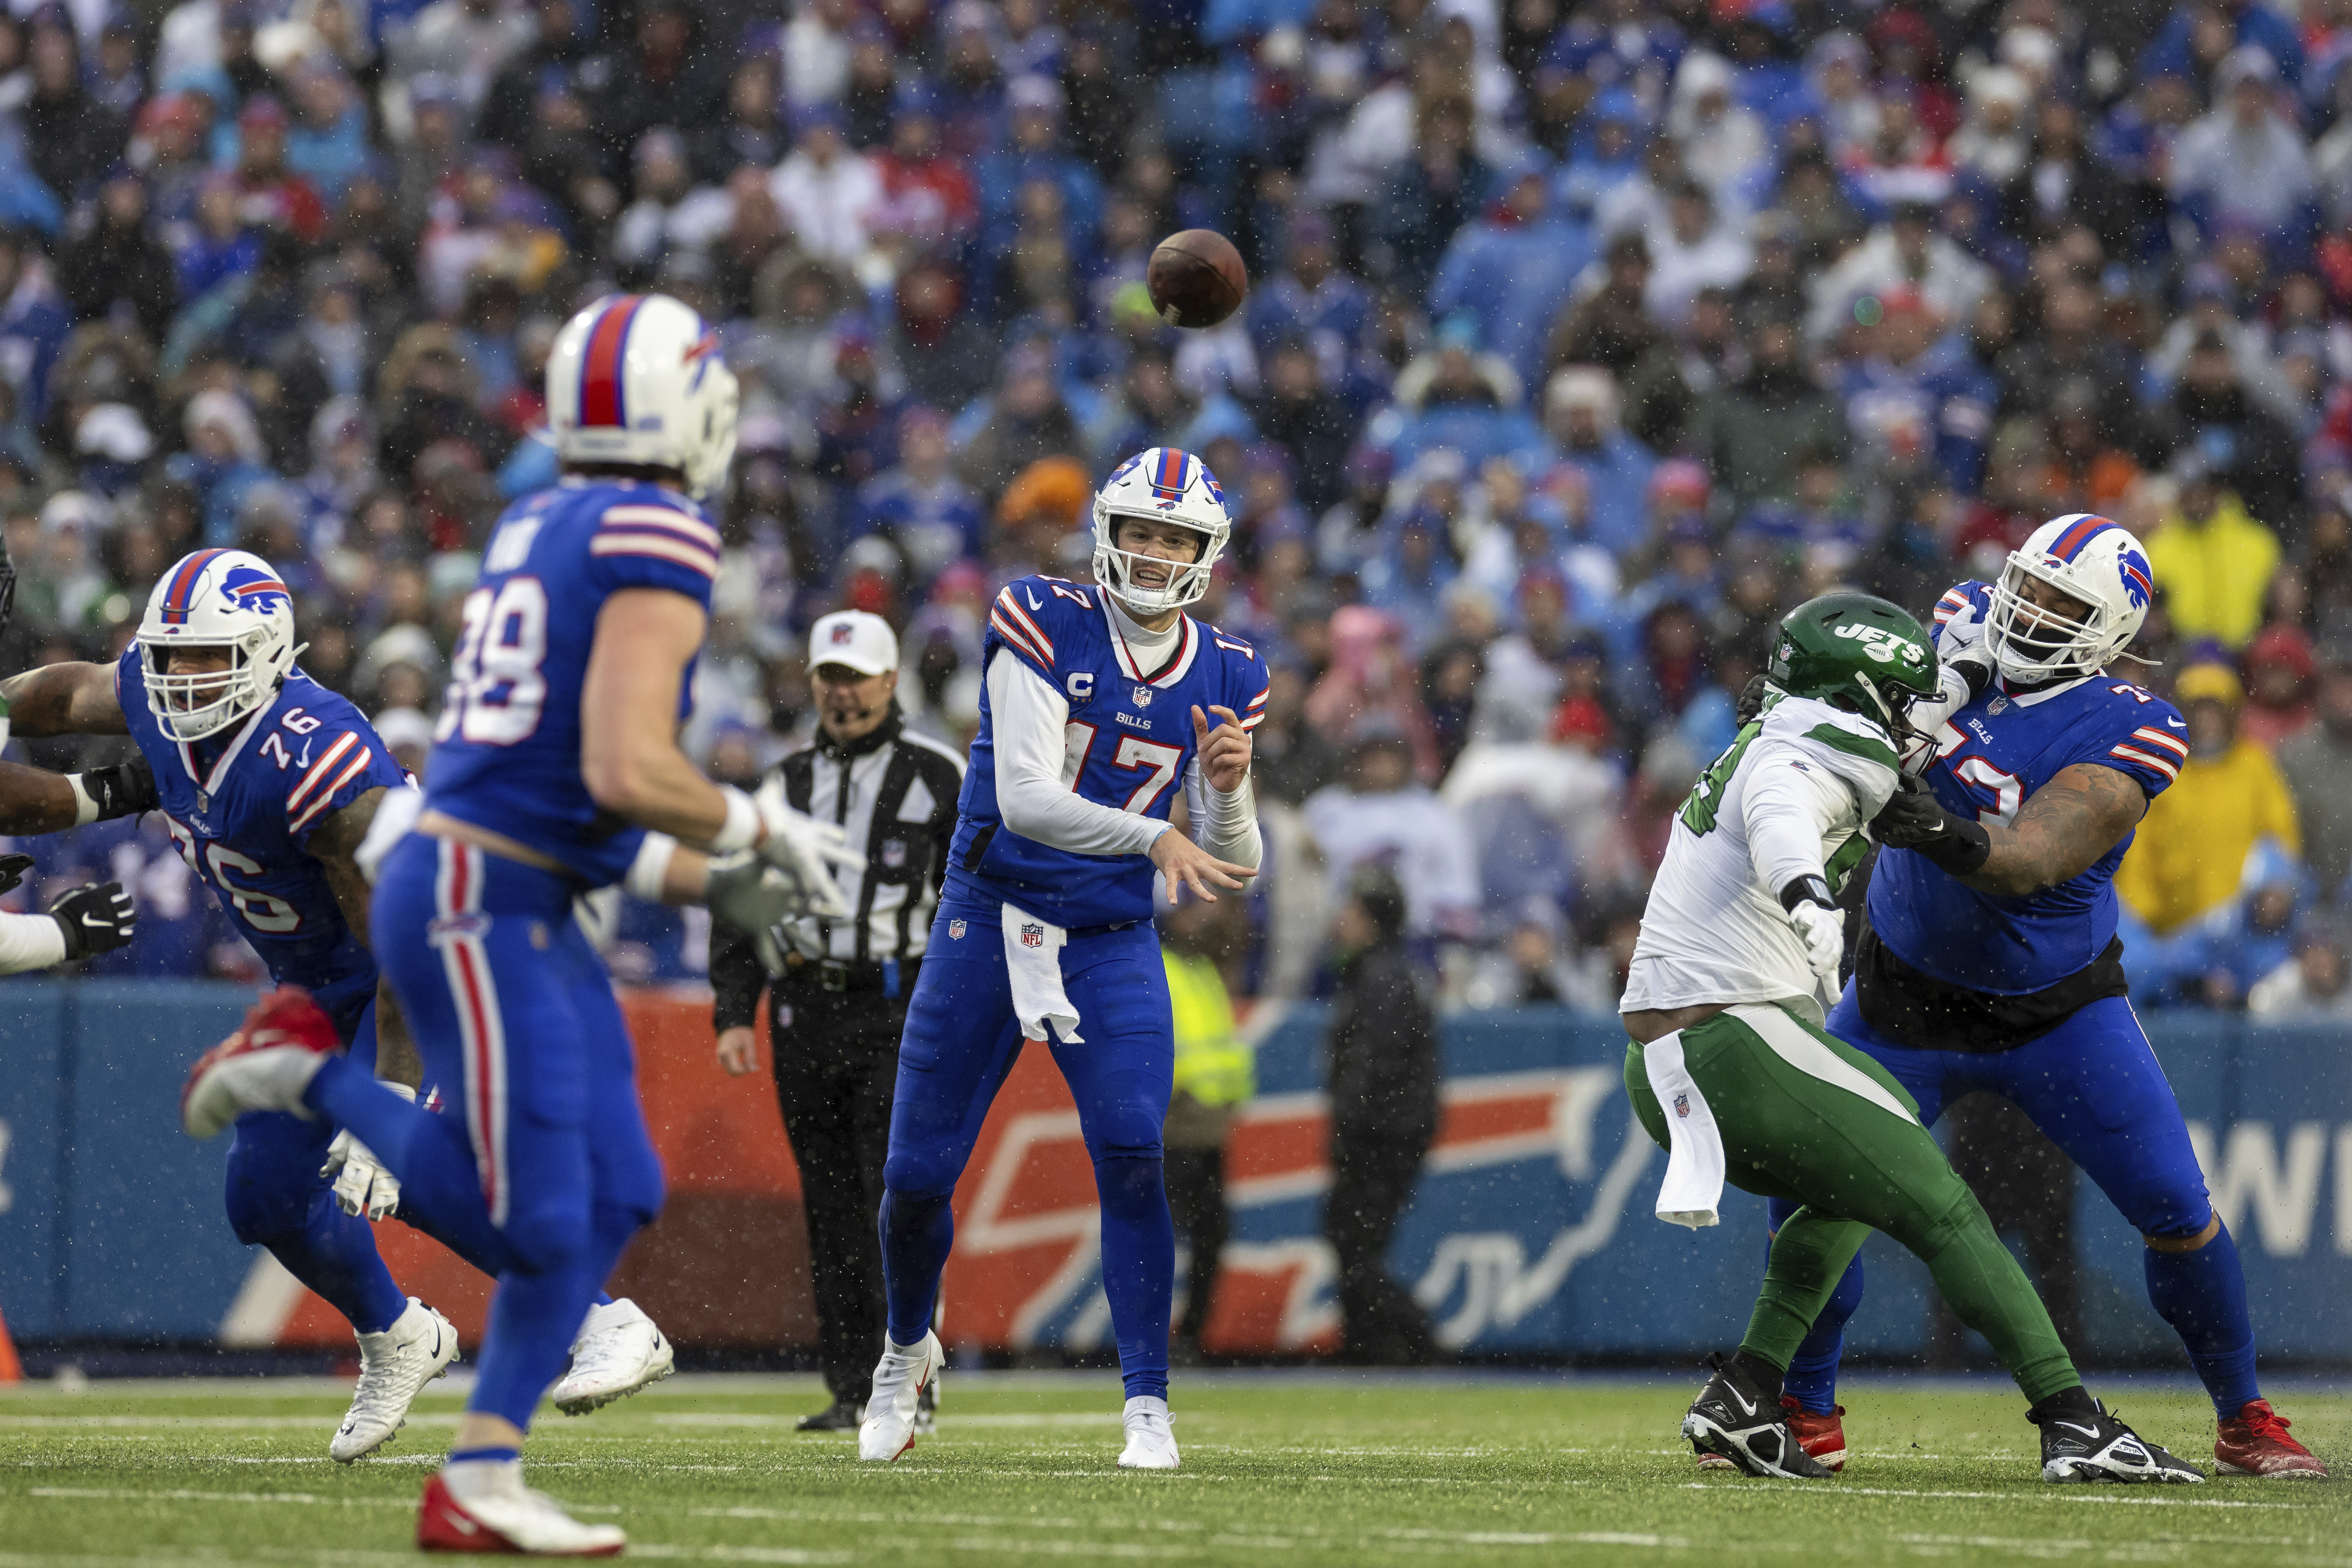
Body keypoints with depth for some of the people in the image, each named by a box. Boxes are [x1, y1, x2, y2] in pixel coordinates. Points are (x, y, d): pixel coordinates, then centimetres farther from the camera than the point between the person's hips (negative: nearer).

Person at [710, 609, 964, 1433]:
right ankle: (852, 1389, 7)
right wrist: (734, 1013, 7)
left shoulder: (939, 777, 4)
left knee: (896, 1198, -14)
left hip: (900, 1010, -4)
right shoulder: (787, 784, 16)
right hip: (806, 1013, 4)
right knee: (831, 1207, 4)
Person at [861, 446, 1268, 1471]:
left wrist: (1229, 788, -19)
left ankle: (1147, 1407, -8)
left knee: (1132, 1159, -17)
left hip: (1112, 948, 2)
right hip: (990, 924, -2)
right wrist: (1151, 837, -35)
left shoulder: (1222, 681, 2)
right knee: (918, 1175, 5)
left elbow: (1227, 872, 2)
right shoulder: (1046, 628, -11)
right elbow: (1025, 798, -23)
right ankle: (907, 1352, 34)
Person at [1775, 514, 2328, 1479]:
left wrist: (1952, 835, -54)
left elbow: (2032, 860, -34)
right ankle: (1802, 1412, 11)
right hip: (1907, 999, 3)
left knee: (2177, 1209, -3)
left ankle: (2244, 1422, 17)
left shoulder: (2122, 733, -24)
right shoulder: (1968, 630, -10)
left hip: (2057, 1011, -3)